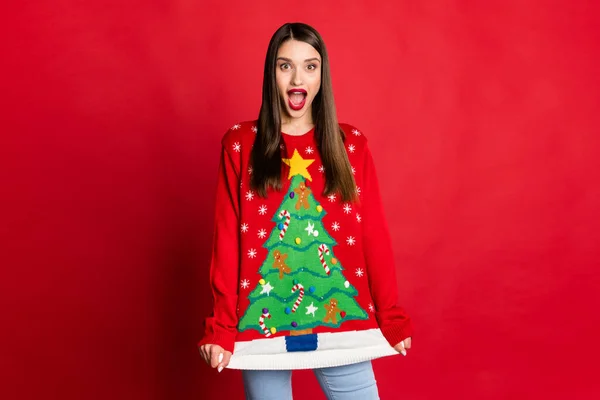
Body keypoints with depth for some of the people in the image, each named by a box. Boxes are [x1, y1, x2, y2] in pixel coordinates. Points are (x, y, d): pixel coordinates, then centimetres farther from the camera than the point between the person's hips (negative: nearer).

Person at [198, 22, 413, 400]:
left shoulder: (351, 144, 4)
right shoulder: (240, 144, 1)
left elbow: (374, 234, 3)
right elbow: (227, 238, -1)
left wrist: (391, 317, 1)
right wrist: (222, 326, -4)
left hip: (340, 320, 1)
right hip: (264, 323, 0)